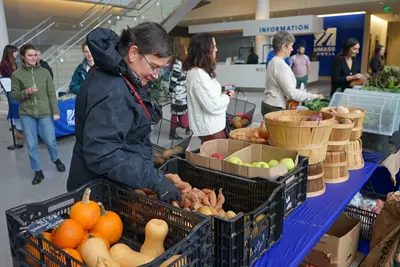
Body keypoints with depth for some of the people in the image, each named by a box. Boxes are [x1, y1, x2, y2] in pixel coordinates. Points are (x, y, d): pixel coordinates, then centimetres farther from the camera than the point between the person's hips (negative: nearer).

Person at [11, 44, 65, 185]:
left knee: (50, 140, 6)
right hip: (26, 114, 0)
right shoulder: (16, 74, -2)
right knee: (31, 145, 7)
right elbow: (14, 95, 2)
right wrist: (26, 92, -18)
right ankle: (38, 171, 22)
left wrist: (55, 111, -2)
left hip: (45, 113, 0)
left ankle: (56, 160, 36)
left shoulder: (44, 72, 0)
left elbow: (51, 93, 1)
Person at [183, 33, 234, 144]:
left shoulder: (200, 71, 8)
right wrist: (226, 97, -8)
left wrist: (222, 95, 2)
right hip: (210, 128, -10)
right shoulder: (198, 74, -23)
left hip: (210, 125, 10)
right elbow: (212, 105, -26)